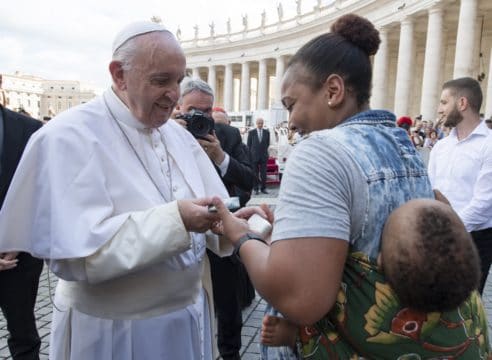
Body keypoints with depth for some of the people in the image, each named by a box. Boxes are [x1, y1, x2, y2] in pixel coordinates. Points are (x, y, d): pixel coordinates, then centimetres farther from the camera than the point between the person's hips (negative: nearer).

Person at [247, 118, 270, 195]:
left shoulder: (267, 132, 5)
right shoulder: (251, 132, 1)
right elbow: (249, 144, 5)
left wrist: (264, 150, 11)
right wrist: (251, 153, 3)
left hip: (264, 156, 1)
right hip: (254, 156, -1)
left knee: (263, 173, 1)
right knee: (255, 174, 3)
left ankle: (263, 188, 9)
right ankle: (256, 189, 9)